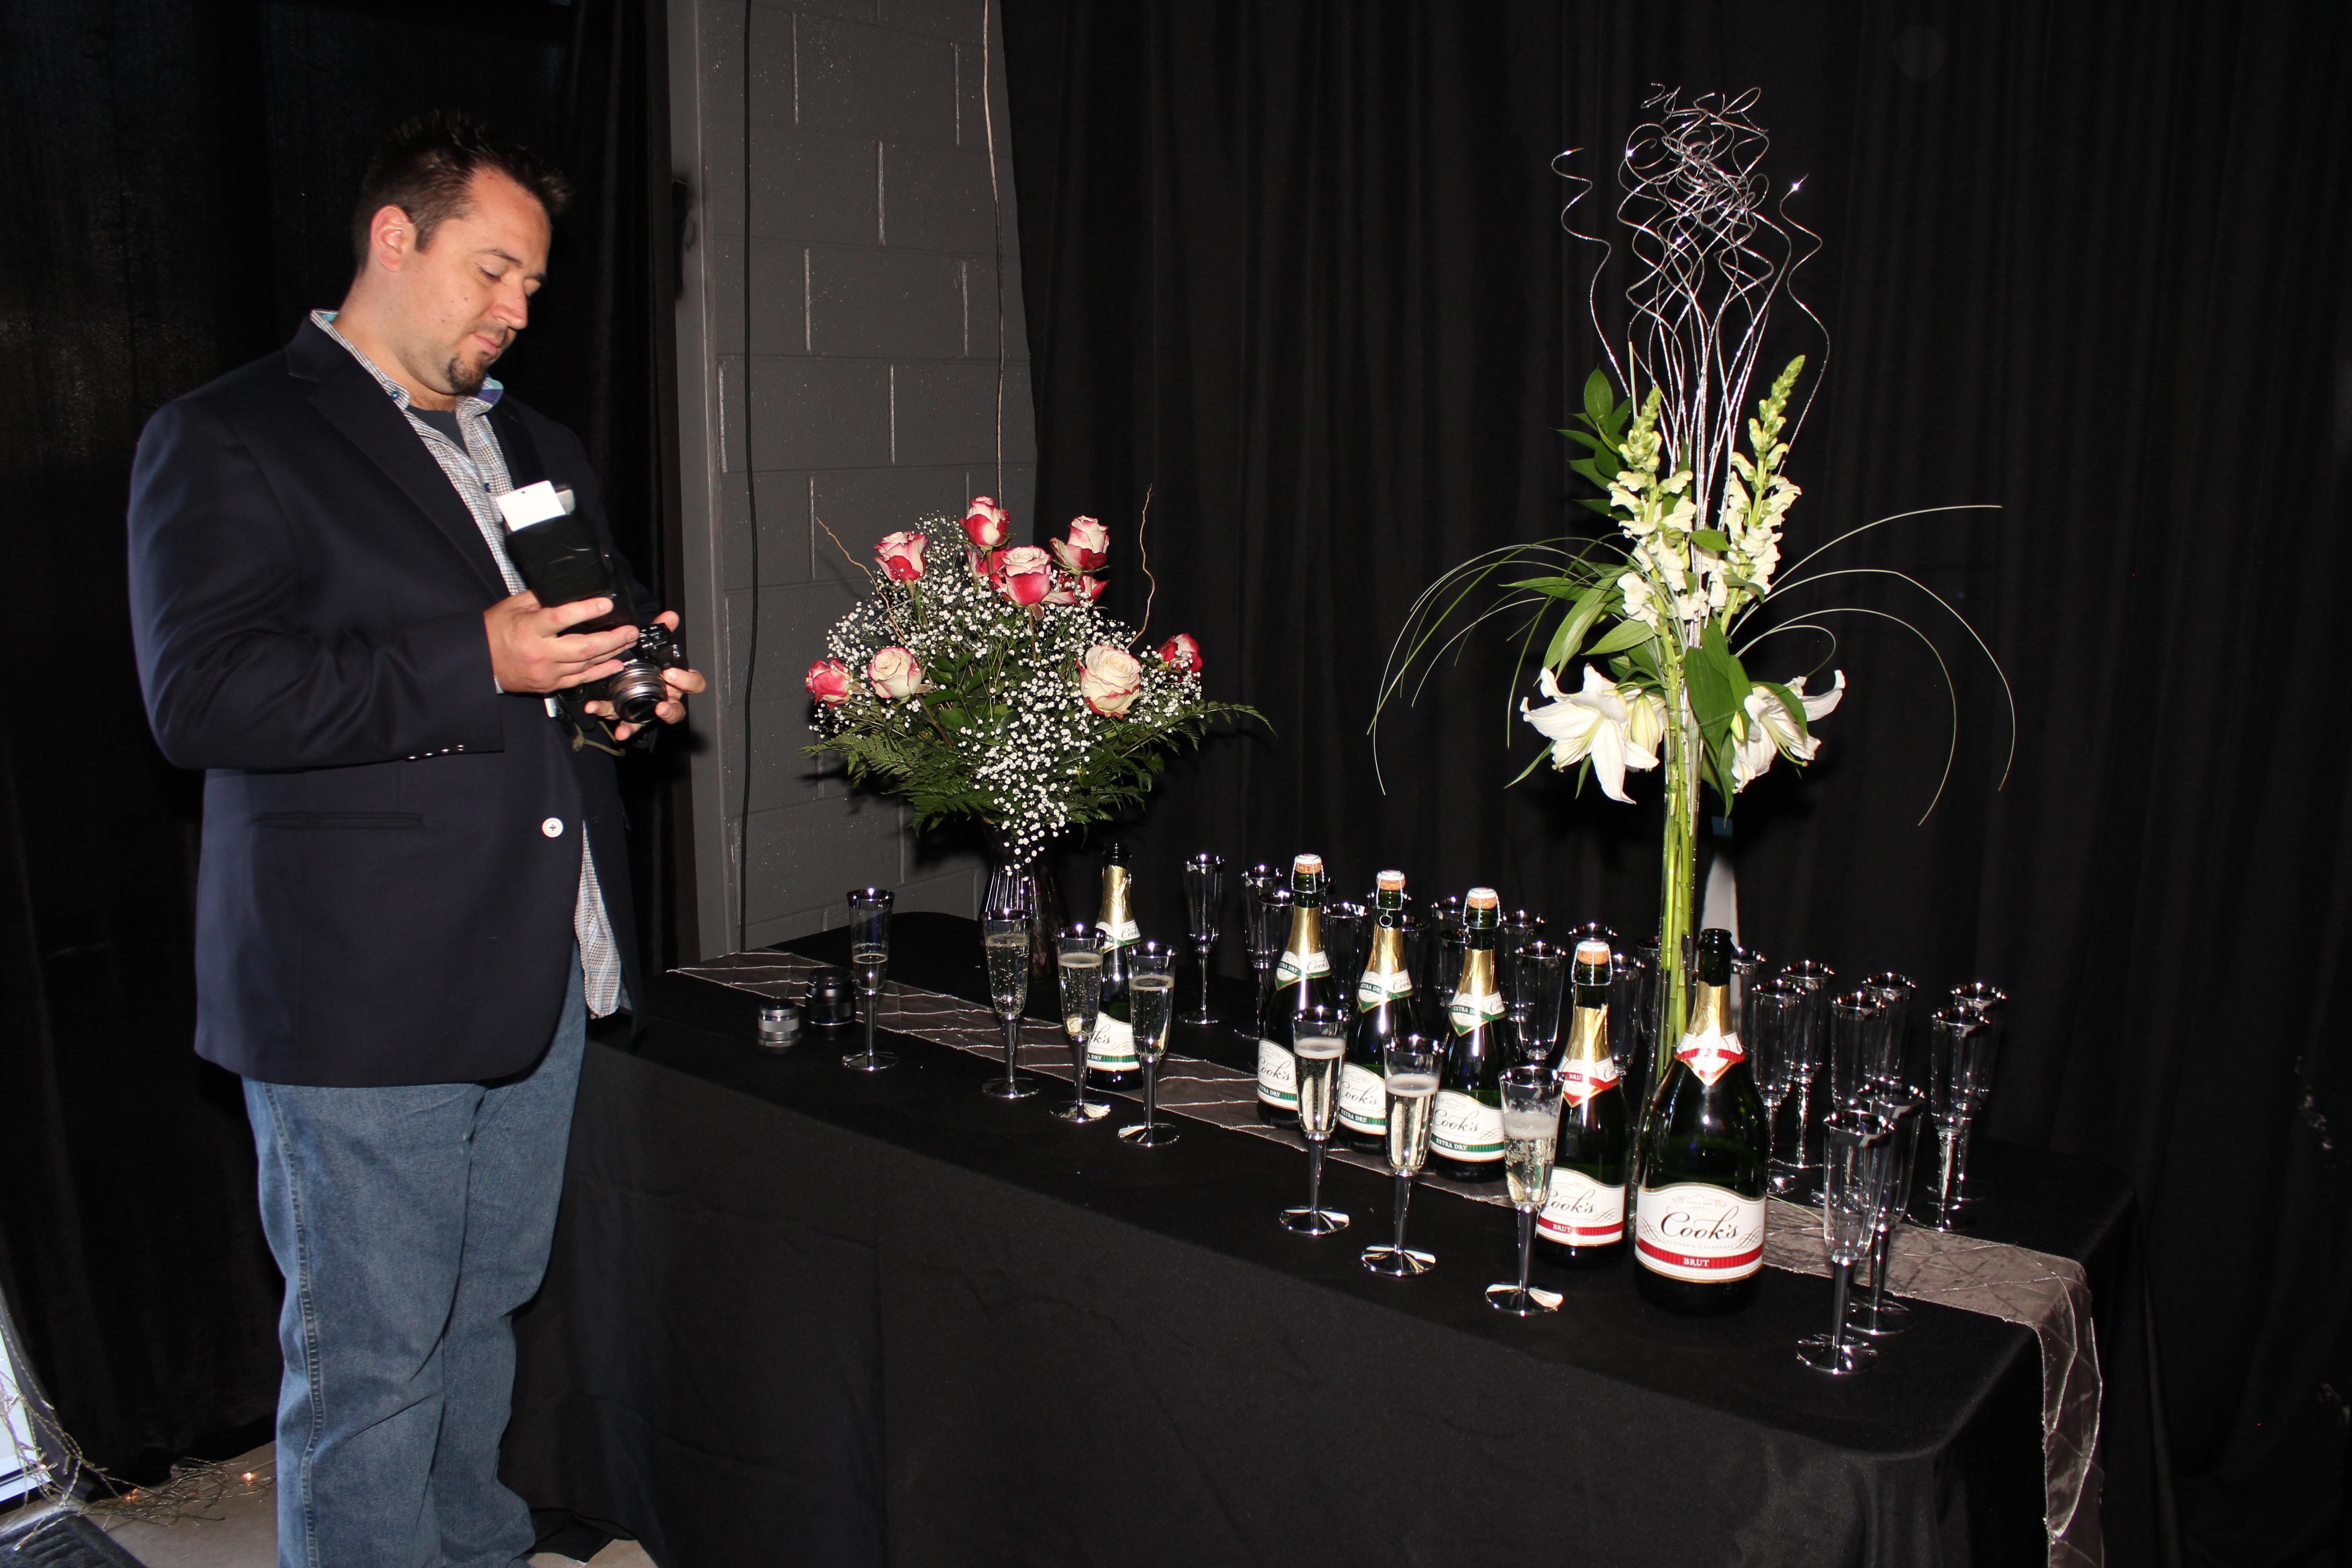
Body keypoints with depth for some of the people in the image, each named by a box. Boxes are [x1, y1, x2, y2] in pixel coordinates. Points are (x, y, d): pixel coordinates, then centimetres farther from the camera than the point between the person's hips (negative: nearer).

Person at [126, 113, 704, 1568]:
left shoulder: (541, 450, 19)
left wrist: (623, 695, 5)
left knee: (483, 1314, 18)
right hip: (362, 990, -6)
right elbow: (200, 695, -16)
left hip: (543, 964, 7)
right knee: (370, 1361, 2)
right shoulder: (228, 439, -4)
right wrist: (474, 663, -21)